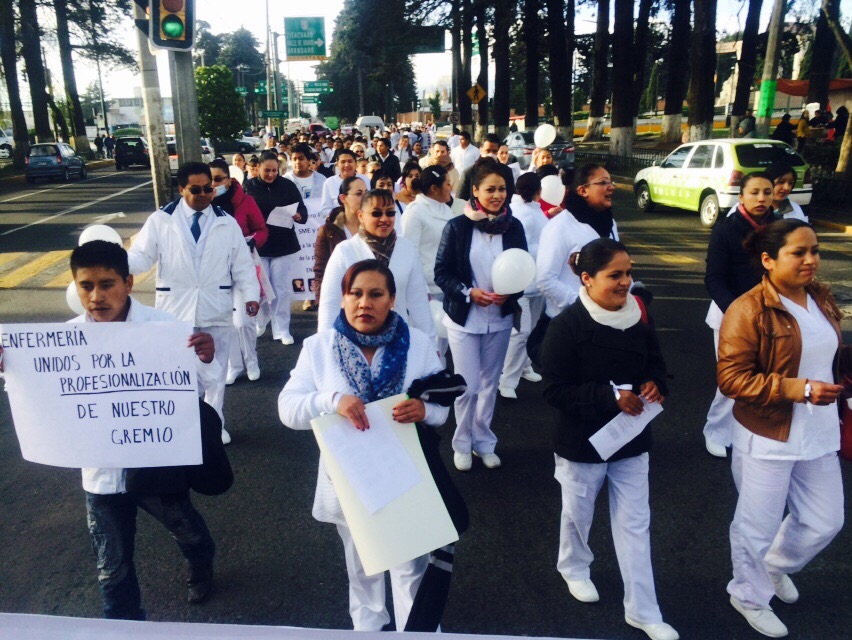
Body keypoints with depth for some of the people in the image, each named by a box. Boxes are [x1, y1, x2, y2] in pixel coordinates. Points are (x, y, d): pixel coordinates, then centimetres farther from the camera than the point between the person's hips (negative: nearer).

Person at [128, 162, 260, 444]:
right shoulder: (160, 220, -2)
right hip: (175, 309, -1)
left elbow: (242, 264, 2)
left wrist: (251, 295, -9)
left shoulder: (227, 223, 3)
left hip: (216, 310, 2)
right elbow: (141, 256, -5)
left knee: (216, 369, 13)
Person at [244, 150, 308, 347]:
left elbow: (303, 209, 0)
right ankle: (258, 324, 29)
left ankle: (282, 330, 11)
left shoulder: (287, 185, 0)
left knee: (282, 289, 3)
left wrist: (299, 216, -22)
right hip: (258, 245, 0)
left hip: (283, 245, 0)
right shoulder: (249, 186, -1)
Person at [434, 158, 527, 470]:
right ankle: (462, 444, 22)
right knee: (469, 385, 0)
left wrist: (510, 293, -14)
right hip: (464, 318, -3)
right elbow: (441, 272, -7)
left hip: (499, 319, 3)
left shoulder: (513, 226, -1)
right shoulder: (457, 226, -9)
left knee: (490, 383, 14)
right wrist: (469, 292, -21)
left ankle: (483, 441, 32)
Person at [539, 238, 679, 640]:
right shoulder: (566, 327, -21)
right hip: (582, 442, -4)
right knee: (578, 513, 19)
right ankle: (573, 567, 50)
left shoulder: (638, 321, -3)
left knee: (634, 524, 11)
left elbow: (656, 366, 10)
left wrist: (654, 386, -13)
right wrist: (610, 396, -29)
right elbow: (554, 390, -22)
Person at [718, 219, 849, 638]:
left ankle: (777, 565, 48)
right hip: (767, 438, -7)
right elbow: (731, 378, -22)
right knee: (758, 526, 11)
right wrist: (799, 389, -27)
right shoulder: (748, 310, -20)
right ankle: (750, 596, 38)